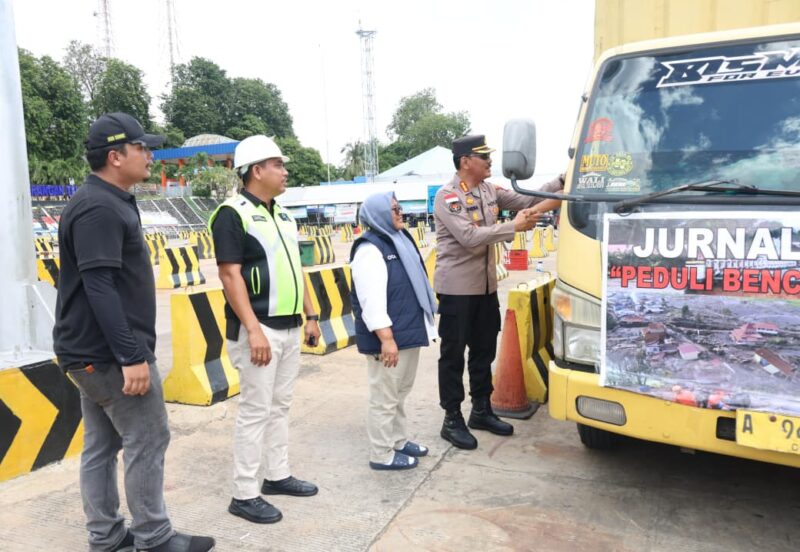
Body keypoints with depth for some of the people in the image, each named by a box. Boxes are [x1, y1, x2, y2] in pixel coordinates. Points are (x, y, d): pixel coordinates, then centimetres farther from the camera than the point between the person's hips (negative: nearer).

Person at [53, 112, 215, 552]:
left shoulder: (111, 202, 14)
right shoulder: (99, 208, -18)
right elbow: (99, 288, -24)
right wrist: (131, 356, -25)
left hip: (93, 352, 10)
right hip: (108, 354, -10)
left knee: (102, 444, 14)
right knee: (148, 440, -2)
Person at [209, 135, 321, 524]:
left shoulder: (282, 215, 14)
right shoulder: (232, 214, -12)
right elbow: (230, 275, -19)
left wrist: (311, 315, 16)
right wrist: (253, 330, -24)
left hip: (290, 328, 8)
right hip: (259, 329, -8)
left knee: (280, 406, 16)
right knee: (255, 411, -1)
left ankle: (278, 475, 29)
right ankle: (244, 494, 11)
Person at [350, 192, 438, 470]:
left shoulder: (399, 241, 13)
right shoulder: (370, 249, -17)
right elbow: (372, 300, -24)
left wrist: (418, 326, 24)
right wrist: (386, 338, -26)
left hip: (407, 332, 10)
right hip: (389, 337, -10)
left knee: (400, 392, 21)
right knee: (385, 397, 1)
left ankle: (398, 441, 35)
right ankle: (382, 454, 13)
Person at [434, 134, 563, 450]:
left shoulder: (490, 191, 9)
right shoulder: (447, 196, -14)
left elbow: (527, 200, 10)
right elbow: (469, 237, -24)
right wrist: (514, 226, -22)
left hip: (486, 285, 8)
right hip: (456, 288, -8)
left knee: (484, 350, 16)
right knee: (453, 354, 2)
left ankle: (481, 411, 30)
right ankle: (452, 420, 13)